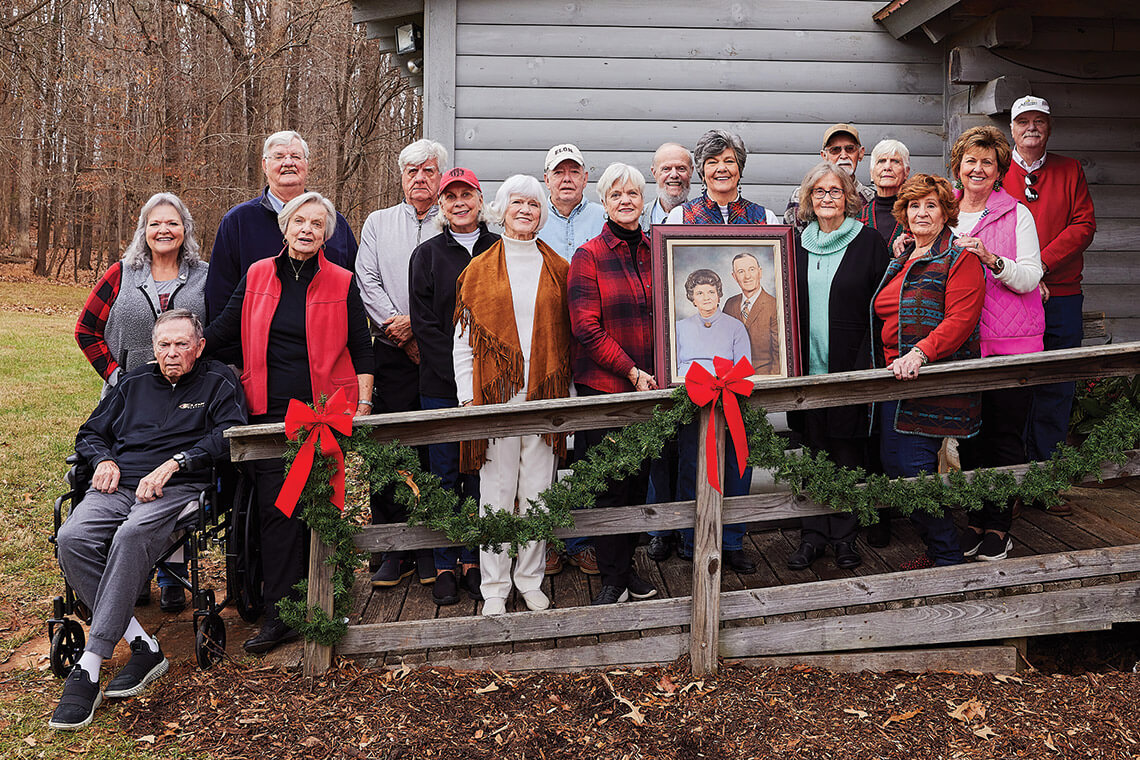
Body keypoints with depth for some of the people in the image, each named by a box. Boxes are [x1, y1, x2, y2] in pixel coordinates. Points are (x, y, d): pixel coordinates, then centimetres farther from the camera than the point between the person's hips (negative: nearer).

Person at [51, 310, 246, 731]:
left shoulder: (217, 382, 13)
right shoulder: (133, 383, 26)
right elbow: (90, 432, 31)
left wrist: (173, 463, -14)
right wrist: (104, 460, 7)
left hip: (178, 488, -4)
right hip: (117, 485, 5)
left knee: (132, 534, -37)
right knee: (71, 538, -27)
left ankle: (89, 665, -33)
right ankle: (142, 646, -25)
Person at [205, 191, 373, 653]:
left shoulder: (341, 283, 4)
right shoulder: (258, 276, 9)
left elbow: (360, 348, 6)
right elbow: (225, 329, 16)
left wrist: (364, 403, 0)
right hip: (270, 409, 1)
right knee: (277, 507, -2)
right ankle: (280, 615, 3)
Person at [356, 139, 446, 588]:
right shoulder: (378, 223, 16)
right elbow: (367, 282, 5)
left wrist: (416, 321, -14)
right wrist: (403, 336, -6)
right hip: (391, 353, 2)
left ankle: (432, 549, 10)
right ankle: (394, 550, 9)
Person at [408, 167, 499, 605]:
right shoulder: (427, 254, 5)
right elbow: (424, 324, -1)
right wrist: (460, 377, -11)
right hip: (442, 386, -1)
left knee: (482, 475, 6)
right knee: (445, 475, 4)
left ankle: (474, 561, 19)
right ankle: (445, 566, 15)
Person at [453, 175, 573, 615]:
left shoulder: (558, 270, 10)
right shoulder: (480, 270, 7)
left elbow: (568, 335, 10)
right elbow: (464, 339, 4)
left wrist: (566, 390, 3)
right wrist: (468, 398, -3)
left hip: (545, 394, 1)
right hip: (496, 394, -1)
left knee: (538, 490, 5)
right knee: (497, 490, 2)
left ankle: (531, 579, 19)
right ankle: (494, 586, 13)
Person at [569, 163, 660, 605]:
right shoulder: (588, 256, -3)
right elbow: (587, 328, -10)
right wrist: (632, 372, -14)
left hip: (648, 385, 4)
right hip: (604, 385, -4)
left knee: (639, 477, 10)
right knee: (611, 482, 1)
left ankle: (627, 564, 26)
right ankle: (613, 577, 14)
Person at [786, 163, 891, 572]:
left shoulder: (869, 242, 0)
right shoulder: (797, 243, 11)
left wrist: (872, 362, -11)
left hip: (851, 367, -3)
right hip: (807, 367, 3)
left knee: (848, 450, 2)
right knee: (812, 449, 7)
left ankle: (844, 535, 15)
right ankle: (813, 534, 17)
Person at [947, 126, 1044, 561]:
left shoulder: (1017, 214, 1)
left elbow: (1029, 278, -6)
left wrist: (992, 259, -22)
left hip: (1011, 342, -3)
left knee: (1005, 435, 0)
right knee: (969, 433, 7)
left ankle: (999, 525, 11)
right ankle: (975, 518, 19)